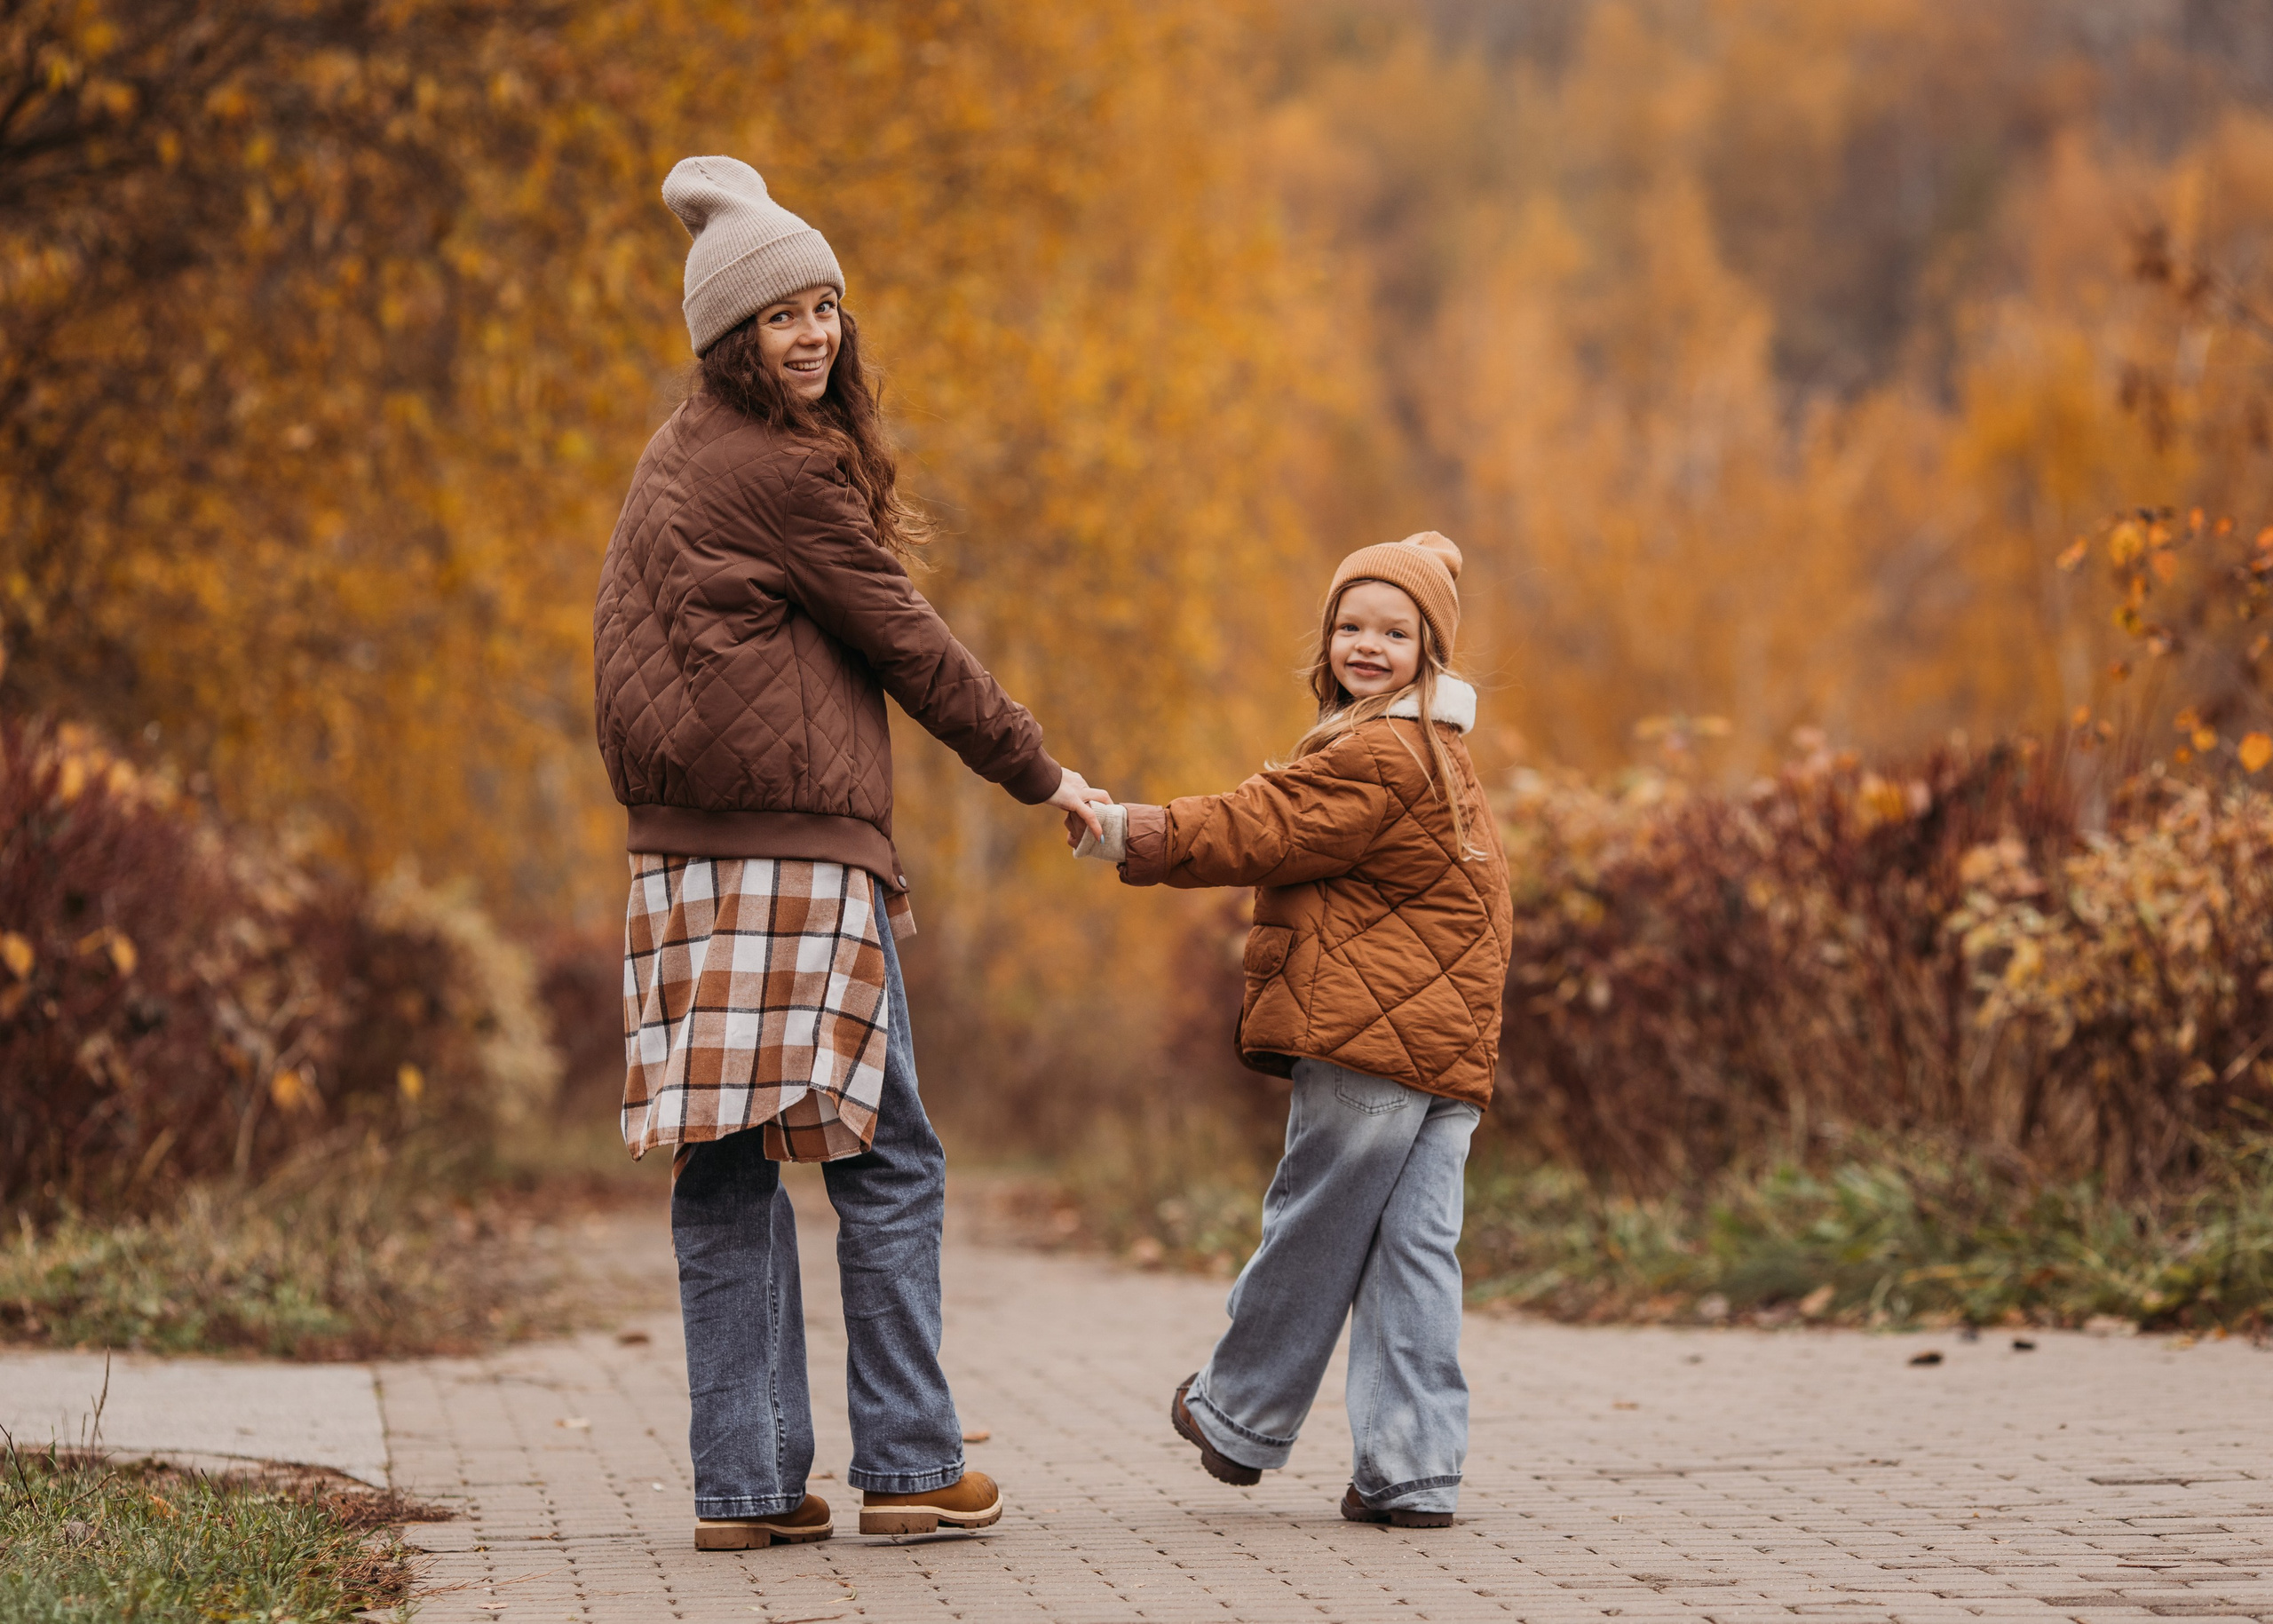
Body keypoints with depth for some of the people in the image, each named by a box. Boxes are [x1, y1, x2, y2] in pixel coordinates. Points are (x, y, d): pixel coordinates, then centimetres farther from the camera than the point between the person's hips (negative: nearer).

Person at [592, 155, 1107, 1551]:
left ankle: (747, 1481, 6)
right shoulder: (784, 470, -10)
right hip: (794, 854, -8)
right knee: (889, 1159, 1)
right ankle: (908, 1462, 4)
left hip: (688, 848, 9)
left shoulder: (679, 458, 17)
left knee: (728, 1170, 6)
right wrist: (1041, 773, 6)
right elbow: (904, 643, -5)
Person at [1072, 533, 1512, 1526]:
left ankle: (1241, 1420, 20)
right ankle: (1412, 1472, 3)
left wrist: (1126, 836, -8)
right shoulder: (1435, 754, 22)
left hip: (1371, 1034, -9)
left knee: (1314, 1228, 5)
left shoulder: (1374, 756, -12)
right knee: (1416, 1249, 5)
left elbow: (1259, 833, -12)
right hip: (1452, 1044, 9)